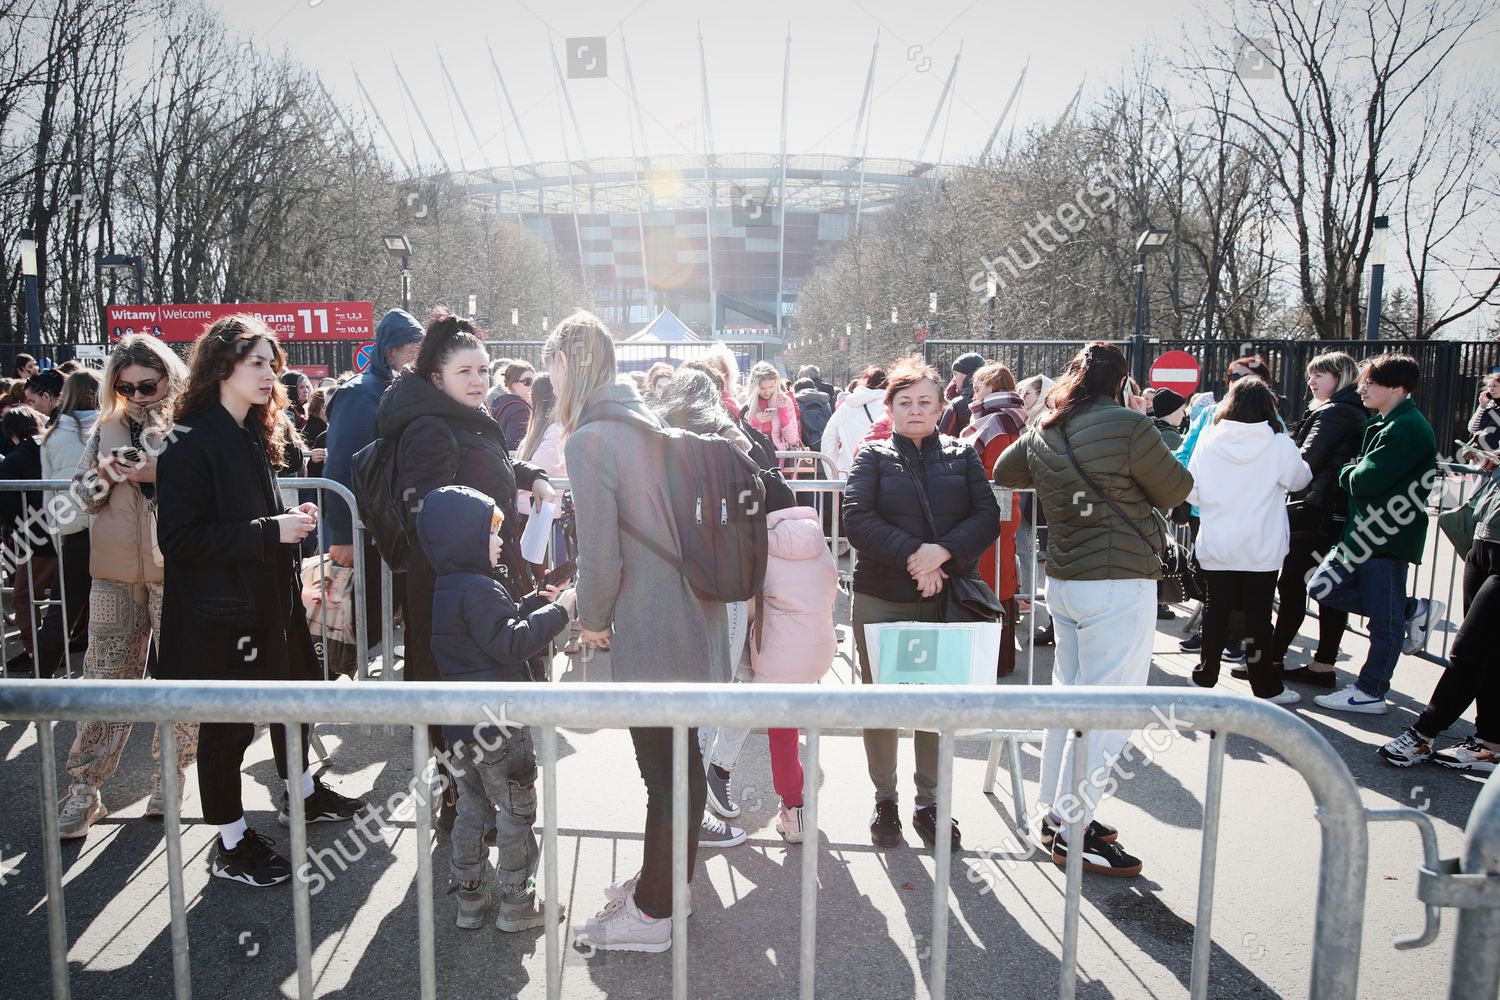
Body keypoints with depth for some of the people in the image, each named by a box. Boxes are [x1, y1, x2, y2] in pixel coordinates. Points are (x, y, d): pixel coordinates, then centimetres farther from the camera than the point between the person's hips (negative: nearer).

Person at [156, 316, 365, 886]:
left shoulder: (254, 437, 10)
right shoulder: (192, 444, -17)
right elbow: (179, 538, -23)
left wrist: (291, 519, 2)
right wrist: (271, 532, -25)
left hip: (268, 600, 9)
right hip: (218, 612, -9)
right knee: (227, 725, 3)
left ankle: (302, 795, 40)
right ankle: (231, 846, 19)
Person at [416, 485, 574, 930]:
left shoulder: (447, 589, 12)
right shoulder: (479, 589, -20)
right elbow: (510, 643, -26)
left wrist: (538, 601, 13)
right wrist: (558, 610, -20)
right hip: (497, 723, -9)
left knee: (472, 808, 18)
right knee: (516, 810, 4)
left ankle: (469, 897, 27)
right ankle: (517, 902, 14)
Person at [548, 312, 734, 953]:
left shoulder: (589, 440, -15)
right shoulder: (646, 422, 10)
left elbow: (599, 552, -18)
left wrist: (592, 619, 1)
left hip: (650, 630, -8)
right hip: (692, 614, 8)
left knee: (664, 767, 4)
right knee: (680, 759, 19)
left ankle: (652, 914, 20)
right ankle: (663, 880, 37)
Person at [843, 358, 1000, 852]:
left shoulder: (962, 456, 8)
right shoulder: (873, 457, 3)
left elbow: (987, 517, -2)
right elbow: (857, 519, -11)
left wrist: (942, 551, -18)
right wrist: (911, 556, -20)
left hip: (948, 602, 2)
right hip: (882, 601, -1)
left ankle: (929, 803, 24)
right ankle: (884, 801, 23)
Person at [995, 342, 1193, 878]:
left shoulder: (1043, 433, 6)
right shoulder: (1127, 426, -14)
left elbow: (1003, 472, 24)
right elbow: (1175, 491, -3)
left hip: (1063, 580, 8)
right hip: (1120, 584, -8)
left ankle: (1058, 812, 28)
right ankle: (1072, 833, 5)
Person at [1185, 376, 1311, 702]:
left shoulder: (1208, 439, -7)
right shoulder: (1279, 445, -11)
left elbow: (1192, 492, -2)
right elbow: (1299, 480, 6)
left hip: (1216, 546, 2)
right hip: (1261, 549, -2)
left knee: (1216, 610, 12)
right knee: (1258, 616, 6)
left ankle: (1205, 676, 22)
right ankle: (1266, 687, 14)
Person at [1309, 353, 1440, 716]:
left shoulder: (1407, 430, -17)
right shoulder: (1385, 424, 15)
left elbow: (1365, 482, -22)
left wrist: (1346, 471, -4)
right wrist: (1354, 472, -3)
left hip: (1389, 536, -10)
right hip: (1365, 531, 10)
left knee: (1385, 622, 1)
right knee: (1322, 588, 9)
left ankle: (1370, 693, 11)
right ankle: (1413, 610, 18)